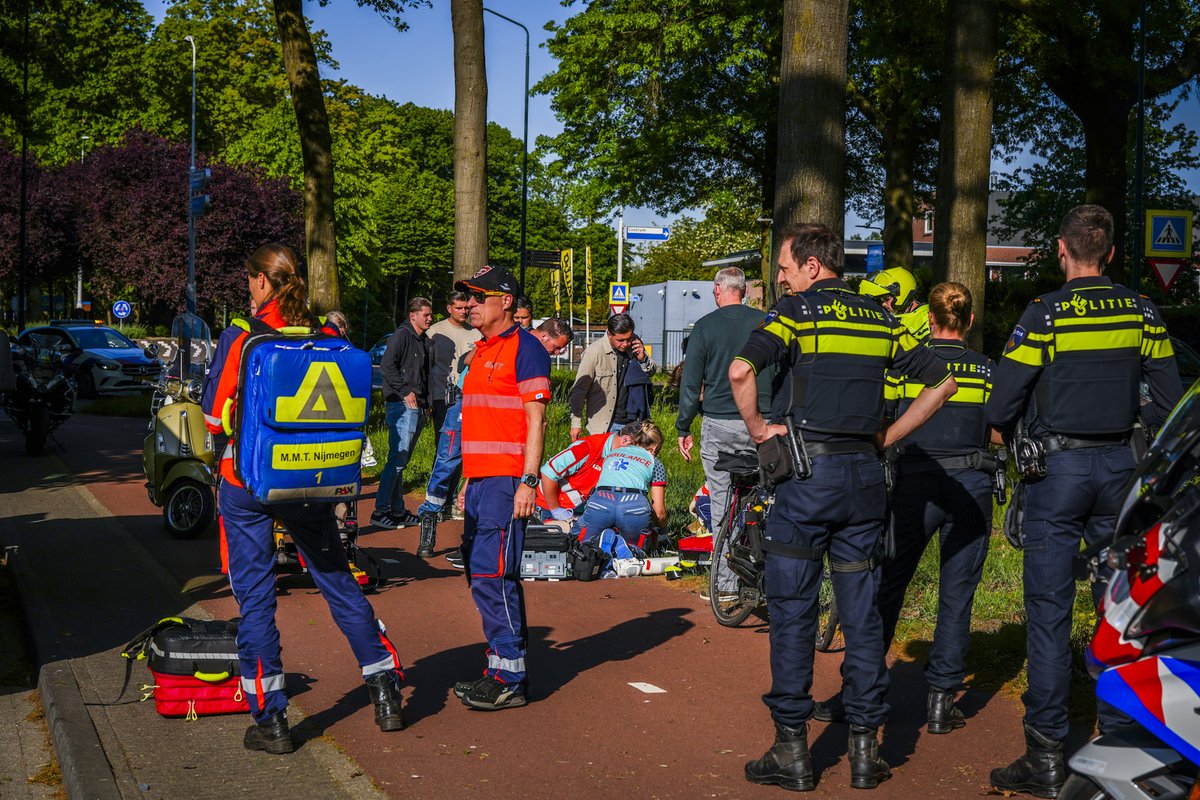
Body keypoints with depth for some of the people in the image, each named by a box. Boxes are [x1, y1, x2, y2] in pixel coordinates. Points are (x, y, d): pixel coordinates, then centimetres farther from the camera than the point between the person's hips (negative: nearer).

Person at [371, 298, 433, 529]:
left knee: (401, 461, 12)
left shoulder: (425, 341, 19)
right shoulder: (401, 335, -7)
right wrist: (405, 392, -16)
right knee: (397, 459, -13)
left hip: (418, 407, 9)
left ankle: (397, 510, 16)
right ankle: (380, 511, -11)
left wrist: (426, 401, 15)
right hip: (402, 406, -9)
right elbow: (387, 365, -16)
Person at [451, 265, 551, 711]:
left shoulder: (525, 348, -7)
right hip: (479, 477, 9)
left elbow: (535, 421, -13)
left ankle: (510, 680, -4)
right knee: (483, 577, 11)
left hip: (506, 480, -9)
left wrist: (528, 482, -19)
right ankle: (500, 669, 19)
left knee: (492, 577, -11)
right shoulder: (482, 351, 20)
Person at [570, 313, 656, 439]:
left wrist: (643, 359, -7)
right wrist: (576, 423, -3)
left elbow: (651, 372, 16)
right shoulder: (594, 352, -12)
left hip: (632, 422, 4)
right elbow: (579, 389, -5)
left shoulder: (634, 344, 1)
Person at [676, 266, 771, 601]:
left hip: (718, 425, -2)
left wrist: (683, 428, 6)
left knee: (722, 503, 3)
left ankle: (726, 581, 5)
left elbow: (691, 382, -2)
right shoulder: (766, 323, 4)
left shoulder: (705, 326, -2)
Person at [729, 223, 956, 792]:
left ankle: (792, 750, 7)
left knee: (792, 611, 4)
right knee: (862, 613, 10)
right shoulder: (880, 318, 11)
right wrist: (888, 437, 14)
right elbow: (941, 383, 12)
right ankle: (865, 749, 15)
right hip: (865, 473, 5)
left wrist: (757, 428, -7)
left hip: (809, 470, -5)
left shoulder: (796, 310, -5)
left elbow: (741, 369, -22)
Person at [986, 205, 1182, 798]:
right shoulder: (1142, 313, 3)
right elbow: (1168, 404, 5)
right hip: (1119, 465, 4)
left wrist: (1017, 444, 10)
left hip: (1056, 466, -4)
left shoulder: (1044, 314, -9)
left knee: (1050, 610, 0)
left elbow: (1001, 406, -11)